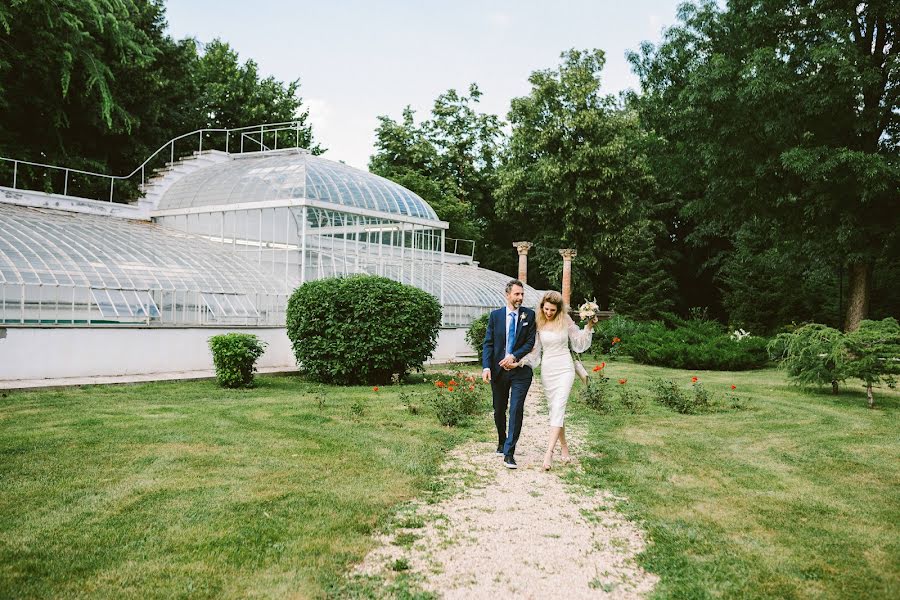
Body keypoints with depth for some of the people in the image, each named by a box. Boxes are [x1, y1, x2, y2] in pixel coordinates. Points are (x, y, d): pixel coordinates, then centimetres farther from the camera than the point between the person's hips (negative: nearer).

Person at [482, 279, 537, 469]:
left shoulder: (529, 315, 0)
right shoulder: (495, 315, 3)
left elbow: (530, 343, -3)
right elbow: (488, 343, -1)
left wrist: (514, 356, -17)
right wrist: (486, 367, -13)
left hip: (521, 370, -2)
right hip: (498, 370, 2)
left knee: (516, 409, -11)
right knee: (499, 410, 14)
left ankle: (509, 453, -7)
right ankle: (502, 442, 37)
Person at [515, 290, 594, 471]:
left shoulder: (566, 321, -2)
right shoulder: (538, 324, 1)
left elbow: (579, 343, 8)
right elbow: (535, 351, 7)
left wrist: (589, 327, -5)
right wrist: (520, 362, -6)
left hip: (564, 369, -3)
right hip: (547, 370, 3)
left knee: (558, 408, -15)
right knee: (555, 410, 8)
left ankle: (549, 452, -22)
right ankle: (563, 446, 22)